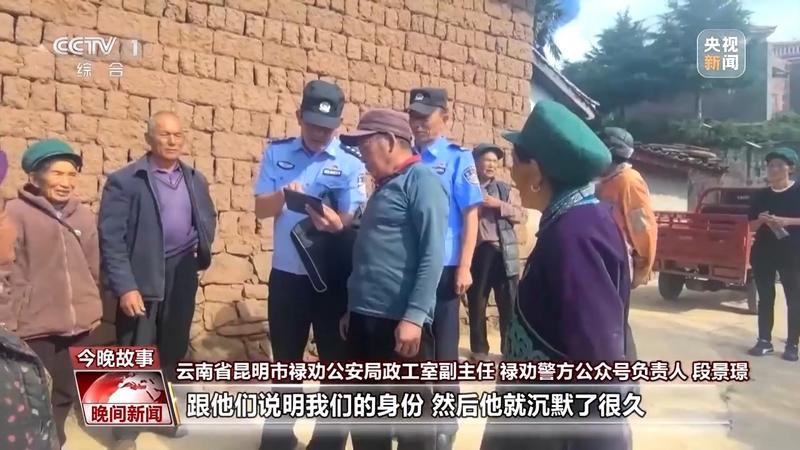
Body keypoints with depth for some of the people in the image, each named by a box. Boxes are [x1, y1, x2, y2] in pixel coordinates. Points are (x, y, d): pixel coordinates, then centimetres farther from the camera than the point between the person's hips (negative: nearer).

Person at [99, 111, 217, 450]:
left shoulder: (195, 179, 9)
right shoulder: (124, 180, -8)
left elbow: (208, 219, 22)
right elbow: (111, 237, -13)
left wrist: (202, 249, 3)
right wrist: (125, 286, -19)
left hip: (182, 276, 5)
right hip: (142, 278, -5)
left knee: (173, 350, 17)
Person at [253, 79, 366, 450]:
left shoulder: (351, 164, -4)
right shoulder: (276, 153, 3)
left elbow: (352, 222, -9)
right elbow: (261, 209, 0)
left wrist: (334, 221, -32)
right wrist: (284, 194, -21)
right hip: (286, 275, 2)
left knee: (336, 364, 8)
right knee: (285, 362, 16)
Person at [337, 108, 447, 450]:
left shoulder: (421, 180, -6)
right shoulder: (385, 186, 20)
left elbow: (432, 253, -16)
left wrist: (415, 316, -22)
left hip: (401, 320, -9)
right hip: (366, 319, 9)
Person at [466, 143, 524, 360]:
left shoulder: (506, 189, 12)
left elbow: (520, 215, 3)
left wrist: (499, 205, -9)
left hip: (502, 251, 1)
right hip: (475, 251, -1)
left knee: (509, 303, 2)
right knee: (476, 303, 8)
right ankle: (479, 348, 20)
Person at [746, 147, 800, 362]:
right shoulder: (760, 195, 8)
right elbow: (751, 226, 10)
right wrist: (761, 220, -10)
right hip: (763, 254, 4)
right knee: (765, 298, 6)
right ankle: (764, 341, 13)